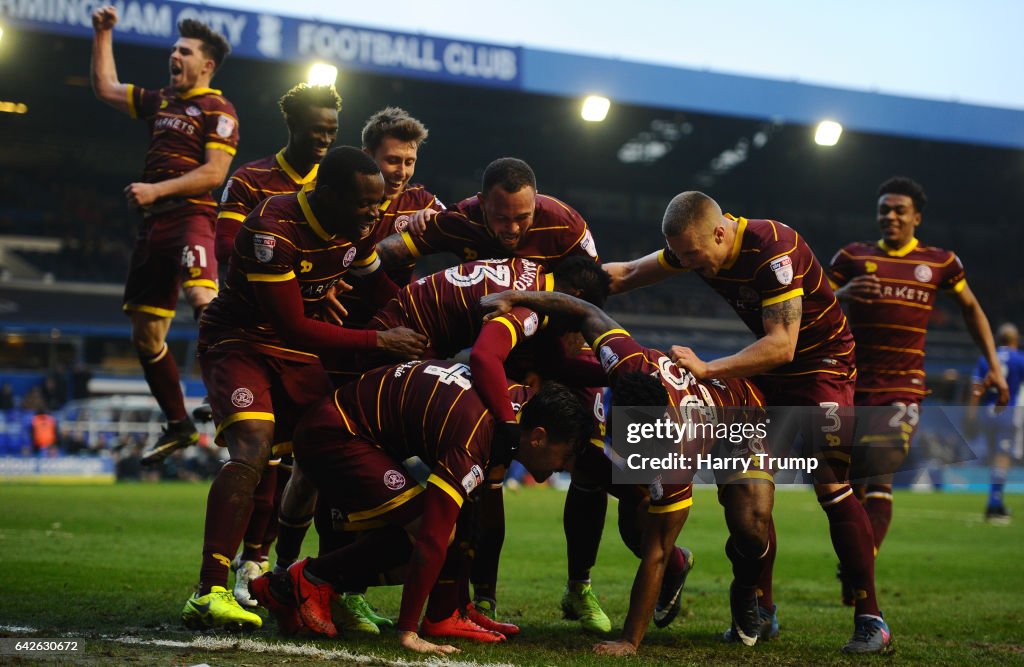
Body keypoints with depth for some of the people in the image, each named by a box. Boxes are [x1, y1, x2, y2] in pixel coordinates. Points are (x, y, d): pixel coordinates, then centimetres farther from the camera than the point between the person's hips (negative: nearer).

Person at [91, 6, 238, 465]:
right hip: (154, 225, 8)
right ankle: (178, 426, 21)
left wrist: (155, 189, -16)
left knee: (202, 298, -36)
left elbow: (213, 173, -13)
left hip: (191, 218, -8)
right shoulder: (161, 101, 20)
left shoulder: (217, 110, -3)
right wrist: (103, 34, 24)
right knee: (145, 336, 10)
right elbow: (106, 88, 31)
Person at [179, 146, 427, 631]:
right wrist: (382, 341, -20)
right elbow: (295, 327, -25)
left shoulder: (357, 228, -2)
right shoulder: (273, 231, -27)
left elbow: (387, 294, 15)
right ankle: (210, 591, -34)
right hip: (240, 344, -8)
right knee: (252, 449, -28)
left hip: (296, 355, 8)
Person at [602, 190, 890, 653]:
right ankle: (760, 608, 11)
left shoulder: (774, 251, -31)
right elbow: (627, 275, 5)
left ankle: (870, 620, -9)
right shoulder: (696, 245, -8)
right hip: (768, 369, 7)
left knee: (831, 486, -16)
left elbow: (782, 346, -34)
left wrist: (706, 369, -36)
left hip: (822, 364, -7)